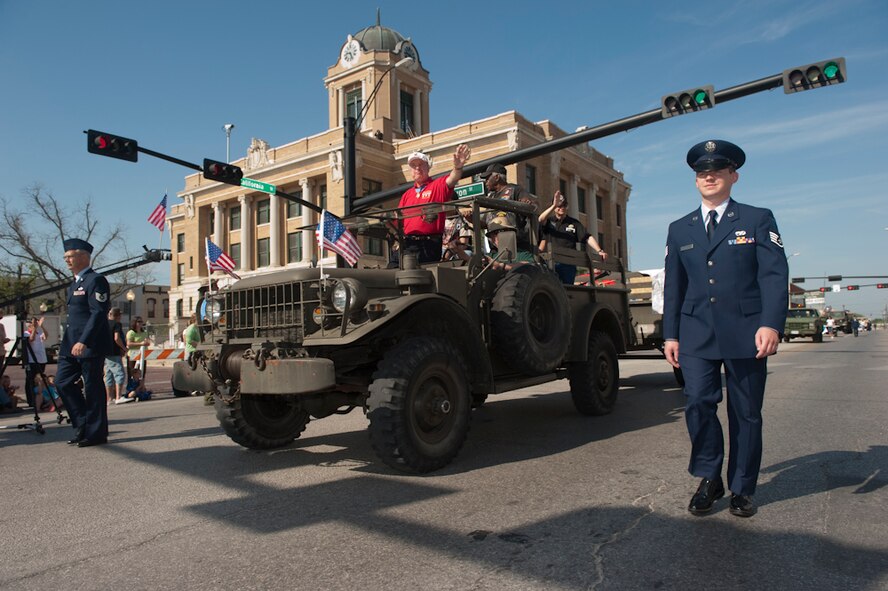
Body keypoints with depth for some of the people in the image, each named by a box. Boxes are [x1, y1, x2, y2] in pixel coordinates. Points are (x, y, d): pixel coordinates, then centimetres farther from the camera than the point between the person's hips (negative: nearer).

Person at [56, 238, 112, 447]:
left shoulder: (95, 280, -11)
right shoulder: (74, 284, 20)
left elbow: (99, 313, -19)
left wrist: (83, 342, -26)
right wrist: (66, 343, 19)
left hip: (90, 345, -10)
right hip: (72, 344, 10)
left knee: (93, 387, -2)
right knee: (63, 382, 8)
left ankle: (96, 433, 8)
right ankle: (83, 424, 17)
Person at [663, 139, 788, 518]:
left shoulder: (758, 220, 6)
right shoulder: (679, 229, 14)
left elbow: (774, 275, -4)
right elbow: (673, 286, 13)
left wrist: (771, 324, -17)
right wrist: (671, 334, 7)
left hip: (746, 334, -1)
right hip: (697, 335, 2)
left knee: (746, 413, 6)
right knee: (698, 403, -10)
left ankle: (742, 489, 21)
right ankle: (709, 480, 10)